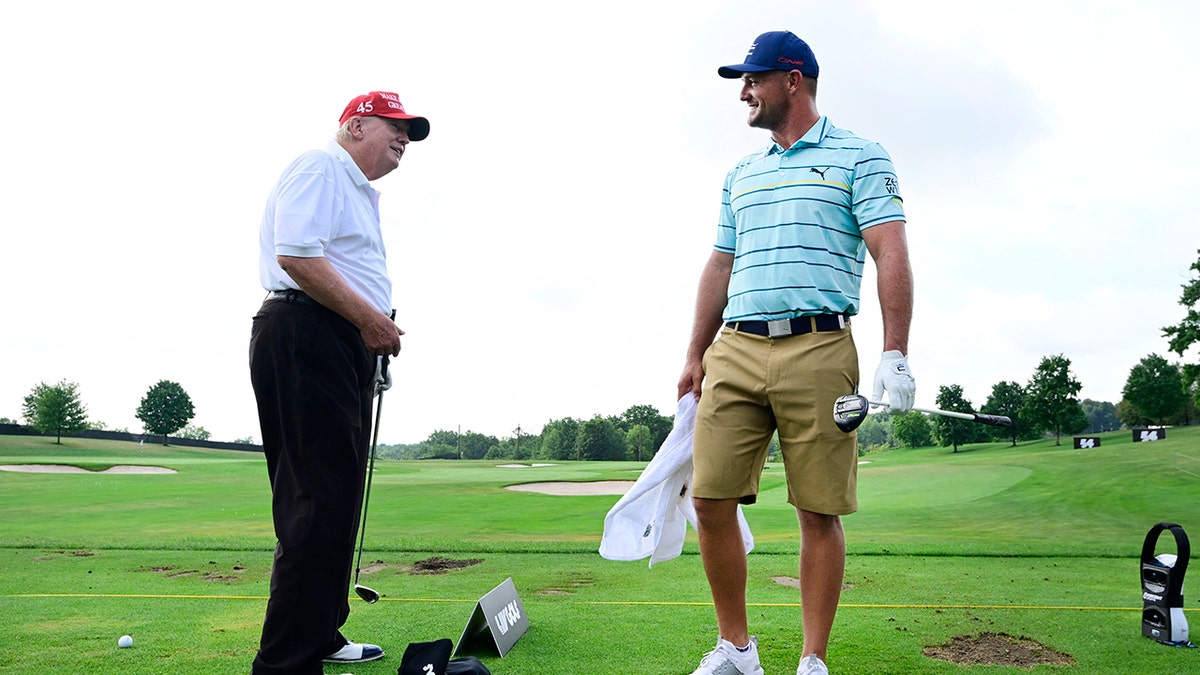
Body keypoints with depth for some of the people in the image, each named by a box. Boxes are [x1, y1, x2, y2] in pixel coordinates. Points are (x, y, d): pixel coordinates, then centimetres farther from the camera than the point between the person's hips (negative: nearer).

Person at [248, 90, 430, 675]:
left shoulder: (359, 191, 29)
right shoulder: (320, 168, -3)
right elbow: (296, 254, -18)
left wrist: (378, 331, 12)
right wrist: (368, 318, -17)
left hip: (343, 348, 11)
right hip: (306, 338, -11)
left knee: (336, 497, 13)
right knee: (319, 501, -13)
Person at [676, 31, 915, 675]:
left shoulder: (859, 158, 6)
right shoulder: (741, 175, 22)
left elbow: (891, 255, -4)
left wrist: (895, 354, -14)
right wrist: (695, 356, 18)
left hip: (818, 350, -5)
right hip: (734, 352, 5)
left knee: (819, 512, -1)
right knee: (710, 499, -1)